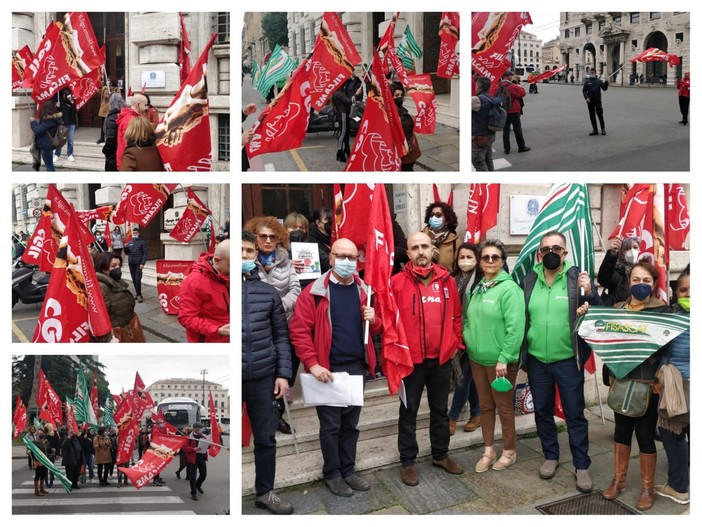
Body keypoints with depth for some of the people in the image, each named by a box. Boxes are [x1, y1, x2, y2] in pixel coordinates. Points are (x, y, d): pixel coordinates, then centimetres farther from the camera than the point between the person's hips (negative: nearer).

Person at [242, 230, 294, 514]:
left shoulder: (268, 292, 6)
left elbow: (281, 335, 9)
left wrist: (283, 373, 2)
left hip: (263, 378, 2)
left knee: (265, 438, 13)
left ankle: (265, 492, 31)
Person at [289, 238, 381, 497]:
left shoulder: (364, 291, 7)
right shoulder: (314, 292, -8)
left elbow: (378, 329, 15)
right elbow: (299, 331, -12)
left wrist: (373, 320, -9)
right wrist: (313, 364, -18)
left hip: (357, 368, 5)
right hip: (328, 370, -4)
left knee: (351, 423, 15)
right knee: (331, 424, 5)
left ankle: (348, 470, 28)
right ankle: (332, 474, 20)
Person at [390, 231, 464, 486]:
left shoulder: (446, 280, 2)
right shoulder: (397, 282, -9)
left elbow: (456, 315, 9)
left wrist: (456, 343, 6)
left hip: (442, 358, 4)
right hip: (411, 358, -3)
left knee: (440, 409, 17)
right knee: (409, 411, 8)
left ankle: (440, 455, 33)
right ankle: (407, 461, 20)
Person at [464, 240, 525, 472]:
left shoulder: (509, 288, -15)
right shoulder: (477, 288, 6)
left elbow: (515, 328, -20)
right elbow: (468, 320, 15)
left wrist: (504, 358, -21)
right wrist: (468, 342, 3)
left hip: (499, 360, -6)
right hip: (477, 358, 6)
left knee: (504, 407, 8)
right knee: (485, 405, 16)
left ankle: (509, 451, 25)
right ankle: (488, 450, 29)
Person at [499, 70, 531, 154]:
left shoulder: (499, 87, 3)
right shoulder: (512, 86, -18)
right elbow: (523, 93, -14)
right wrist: (518, 85, 0)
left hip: (503, 111, 6)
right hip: (514, 111, -6)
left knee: (505, 130, 8)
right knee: (518, 129, 5)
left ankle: (506, 148, 8)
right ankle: (521, 147, 14)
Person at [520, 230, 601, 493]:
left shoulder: (578, 277, -7)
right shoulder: (529, 280, 2)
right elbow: (521, 317, 7)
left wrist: (589, 293, -26)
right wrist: (521, 355, 0)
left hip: (568, 360, -3)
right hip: (537, 360, 3)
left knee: (575, 414, 6)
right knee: (542, 412, 15)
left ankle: (581, 466, 18)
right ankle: (550, 456, 33)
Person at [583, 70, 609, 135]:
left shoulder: (599, 81, 1)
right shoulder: (587, 82, 4)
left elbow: (604, 88, -6)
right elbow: (584, 90, 3)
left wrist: (606, 82, -24)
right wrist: (586, 97, -12)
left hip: (598, 101, -2)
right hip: (590, 101, 2)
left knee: (600, 115, -1)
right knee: (592, 116, 5)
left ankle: (603, 129, 11)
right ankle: (595, 130, 13)